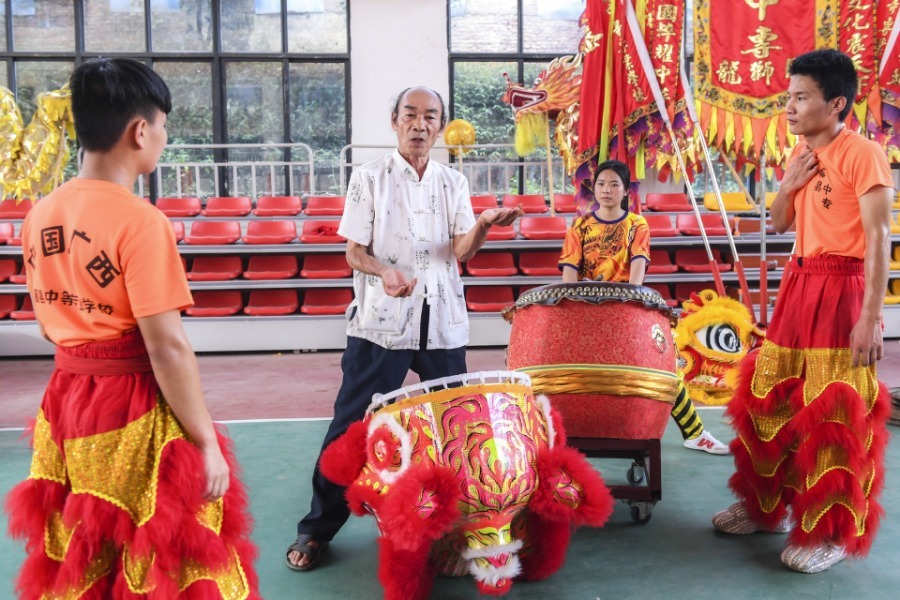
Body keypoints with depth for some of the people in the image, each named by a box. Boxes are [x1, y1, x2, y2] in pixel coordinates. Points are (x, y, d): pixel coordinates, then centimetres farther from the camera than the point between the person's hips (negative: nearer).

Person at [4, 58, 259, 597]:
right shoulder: (140, 220, -19)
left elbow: (52, 319, 12)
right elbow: (168, 348, -21)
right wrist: (208, 444, -14)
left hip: (66, 401, 8)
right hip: (133, 410, -7)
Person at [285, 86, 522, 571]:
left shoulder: (453, 183, 9)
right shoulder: (369, 178, 1)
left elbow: (461, 251, 0)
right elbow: (354, 251, -2)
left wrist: (483, 226, -22)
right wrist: (384, 272, -24)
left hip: (442, 323, 3)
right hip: (380, 322, -3)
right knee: (352, 425, -1)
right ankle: (317, 528, 11)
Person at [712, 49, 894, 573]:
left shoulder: (863, 155, -12)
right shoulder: (802, 155, 12)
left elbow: (879, 239, -17)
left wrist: (872, 317, -21)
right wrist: (789, 186, -1)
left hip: (842, 289, -8)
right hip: (800, 284, 8)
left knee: (834, 413, -2)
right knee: (774, 399, 13)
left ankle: (832, 533, 11)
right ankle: (767, 505, 28)